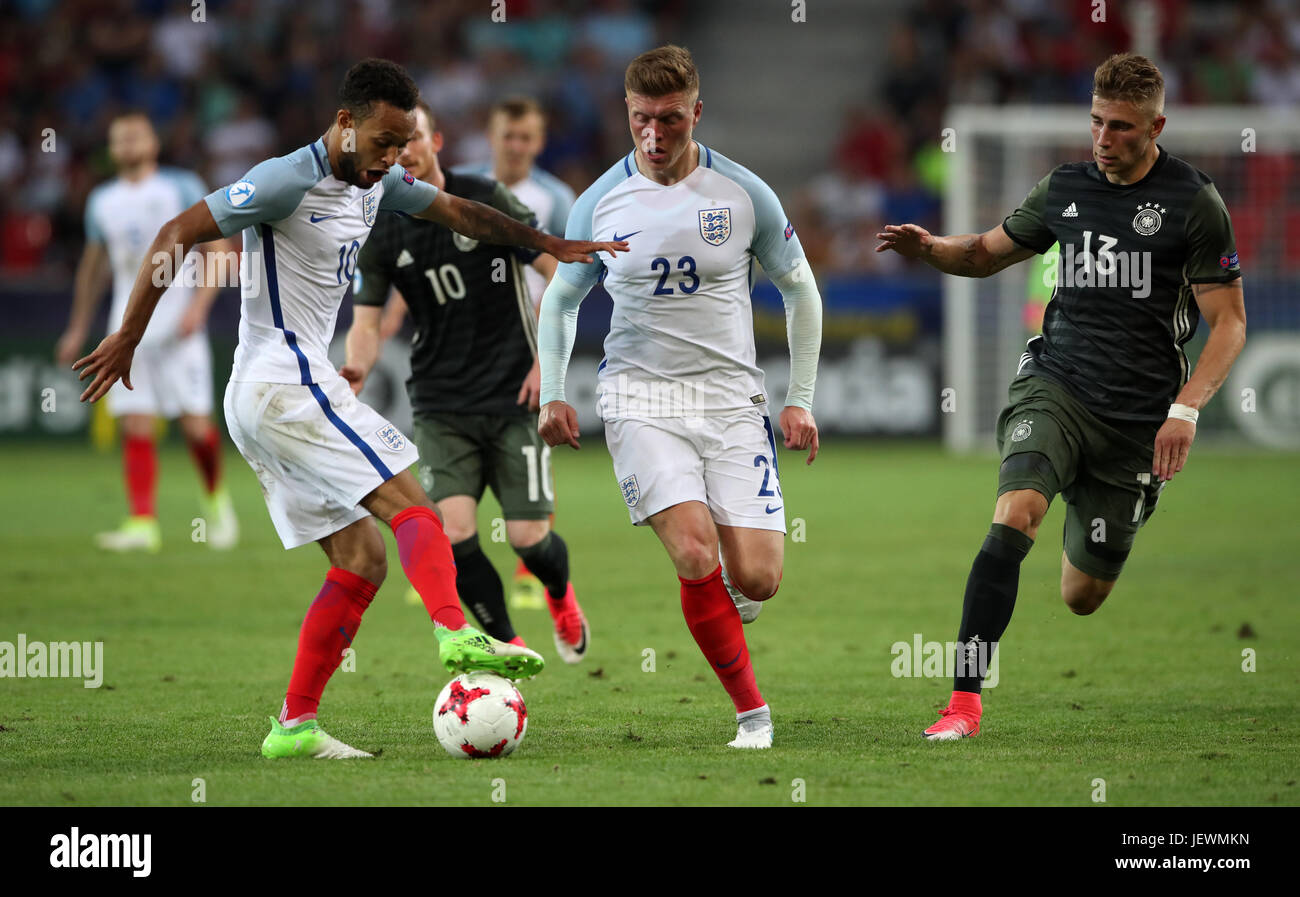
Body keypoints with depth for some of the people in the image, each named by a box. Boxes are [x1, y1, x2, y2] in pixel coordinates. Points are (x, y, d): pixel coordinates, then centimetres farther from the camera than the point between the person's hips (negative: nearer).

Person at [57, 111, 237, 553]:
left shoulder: (182, 187, 2)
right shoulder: (102, 201, 14)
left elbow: (217, 250, -2)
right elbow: (93, 266, 26)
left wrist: (199, 305, -15)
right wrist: (78, 329, 26)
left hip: (179, 324, -3)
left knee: (195, 425, -7)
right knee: (136, 428, -8)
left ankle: (215, 499, 19)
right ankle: (143, 524, -11)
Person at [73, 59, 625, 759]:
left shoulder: (375, 182, 14)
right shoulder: (289, 181, -13)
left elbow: (455, 211, 27)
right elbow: (176, 235, -13)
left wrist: (546, 244, 23)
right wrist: (128, 337, -13)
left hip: (262, 405, 10)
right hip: (288, 385, -10)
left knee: (362, 558, 5)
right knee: (410, 505, -17)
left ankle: (295, 725, 1)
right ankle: (457, 634, -37)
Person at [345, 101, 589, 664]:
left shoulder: (485, 200, -7)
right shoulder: (379, 233, 1)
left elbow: (559, 274, -3)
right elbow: (366, 323, 1)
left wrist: (547, 361, -10)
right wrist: (358, 369, -22)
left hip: (513, 397, -2)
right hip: (441, 406, 2)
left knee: (528, 538, -4)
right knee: (454, 533, -16)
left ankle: (560, 595, 33)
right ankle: (506, 648, 4)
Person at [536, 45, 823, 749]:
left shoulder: (745, 195, -1)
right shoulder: (599, 203, 0)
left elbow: (799, 288, 12)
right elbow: (560, 300, 16)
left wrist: (801, 398, 7)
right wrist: (552, 395, 5)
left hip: (732, 399, 1)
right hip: (640, 398, -1)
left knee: (756, 578, -10)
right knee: (695, 554, -21)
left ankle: (729, 596, 29)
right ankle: (751, 710, -7)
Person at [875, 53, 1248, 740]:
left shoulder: (1194, 204, -4)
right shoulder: (1065, 188, 7)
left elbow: (1229, 321, -2)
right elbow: (988, 252, 21)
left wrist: (1186, 407, -15)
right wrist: (929, 247, 0)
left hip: (1138, 419, -2)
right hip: (1056, 386, 2)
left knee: (1082, 598, 6)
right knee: (1013, 517, -27)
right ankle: (964, 702, -25)